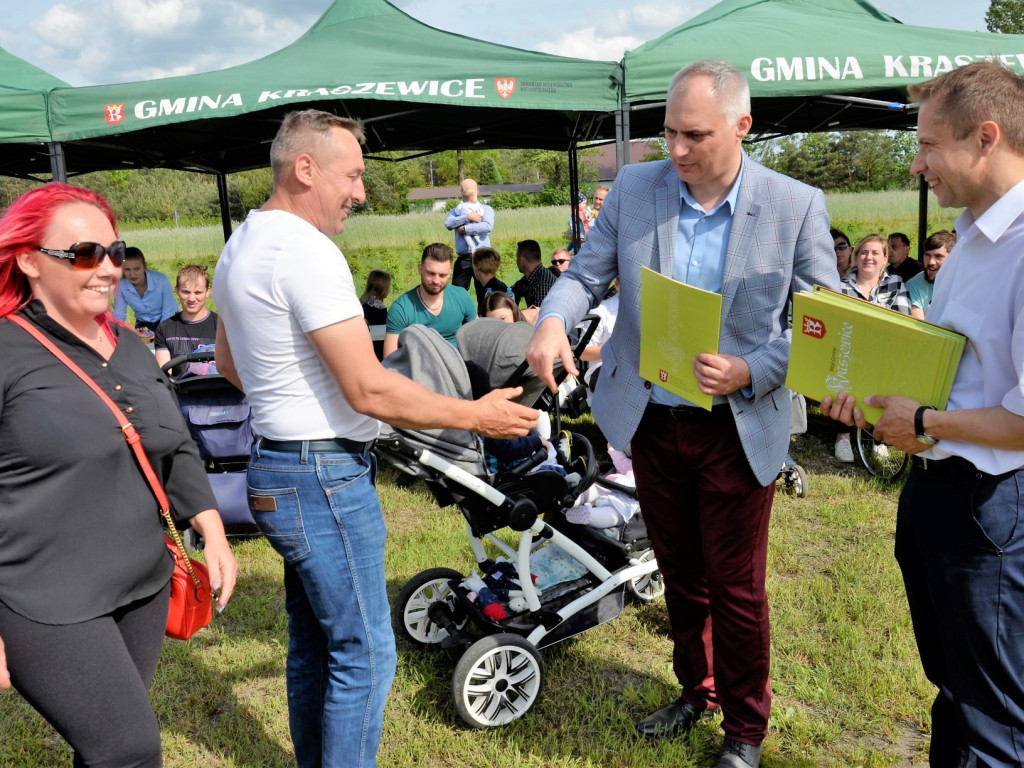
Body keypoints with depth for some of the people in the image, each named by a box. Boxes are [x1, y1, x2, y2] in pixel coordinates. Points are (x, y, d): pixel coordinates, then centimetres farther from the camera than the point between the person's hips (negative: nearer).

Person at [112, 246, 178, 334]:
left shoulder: (162, 281, -28)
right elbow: (119, 315, -10)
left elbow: (168, 314, -21)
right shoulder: (120, 285, -19)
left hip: (167, 322, -2)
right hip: (143, 323, 2)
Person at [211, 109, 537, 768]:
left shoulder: (243, 245, 13)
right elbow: (370, 390, -23)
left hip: (278, 473, 10)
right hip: (326, 477, -10)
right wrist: (475, 415, -15)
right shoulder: (307, 250, -19)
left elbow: (229, 364, 24)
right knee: (366, 656, 0)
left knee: (314, 645, 20)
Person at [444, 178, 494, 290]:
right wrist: (467, 217, -11)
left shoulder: (486, 209, 9)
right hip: (463, 259, 2)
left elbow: (488, 226, -11)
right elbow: (448, 223, -5)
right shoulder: (456, 210, 16)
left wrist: (465, 229, -8)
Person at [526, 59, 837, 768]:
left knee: (735, 588, 9)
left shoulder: (797, 206, -11)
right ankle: (697, 689, 45)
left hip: (738, 430, -3)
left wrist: (749, 372, -23)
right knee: (680, 573, 20)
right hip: (652, 419, 3)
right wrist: (553, 320, -20)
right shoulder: (634, 188, -3)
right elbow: (586, 274, 3)